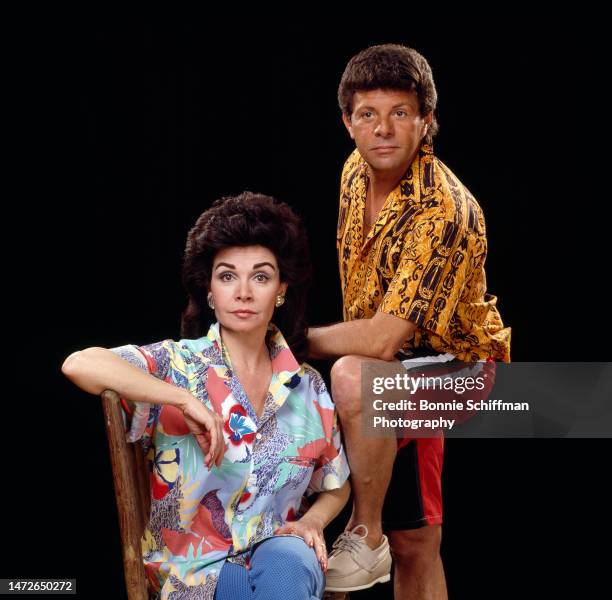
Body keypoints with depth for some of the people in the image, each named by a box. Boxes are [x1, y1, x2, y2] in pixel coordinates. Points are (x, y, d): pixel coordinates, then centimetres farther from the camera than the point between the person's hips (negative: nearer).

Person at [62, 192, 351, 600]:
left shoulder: (309, 387, 8)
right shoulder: (178, 364, -4)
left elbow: (335, 487, 20)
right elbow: (79, 365, -23)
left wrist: (310, 522, -3)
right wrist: (184, 399, -24)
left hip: (286, 556, 4)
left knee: (289, 561, -33)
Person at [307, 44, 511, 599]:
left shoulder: (444, 213, -31)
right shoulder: (356, 171, -5)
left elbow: (381, 338, -35)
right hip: (396, 373, 8)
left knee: (353, 376, -37)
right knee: (414, 539, 14)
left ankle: (366, 536, -19)